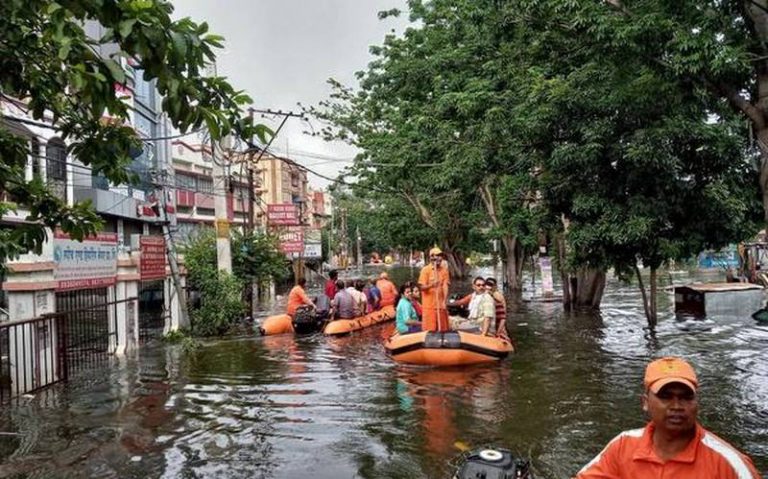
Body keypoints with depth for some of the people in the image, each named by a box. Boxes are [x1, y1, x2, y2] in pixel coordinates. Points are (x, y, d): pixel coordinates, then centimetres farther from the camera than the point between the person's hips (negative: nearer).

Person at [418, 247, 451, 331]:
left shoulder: (444, 269, 5)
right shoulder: (425, 270, -5)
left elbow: (445, 286, -1)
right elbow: (422, 287, -8)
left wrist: (444, 301, -13)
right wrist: (431, 285, -28)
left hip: (440, 305, 3)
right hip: (429, 305, -3)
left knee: (443, 329, 6)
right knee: (430, 329, -3)